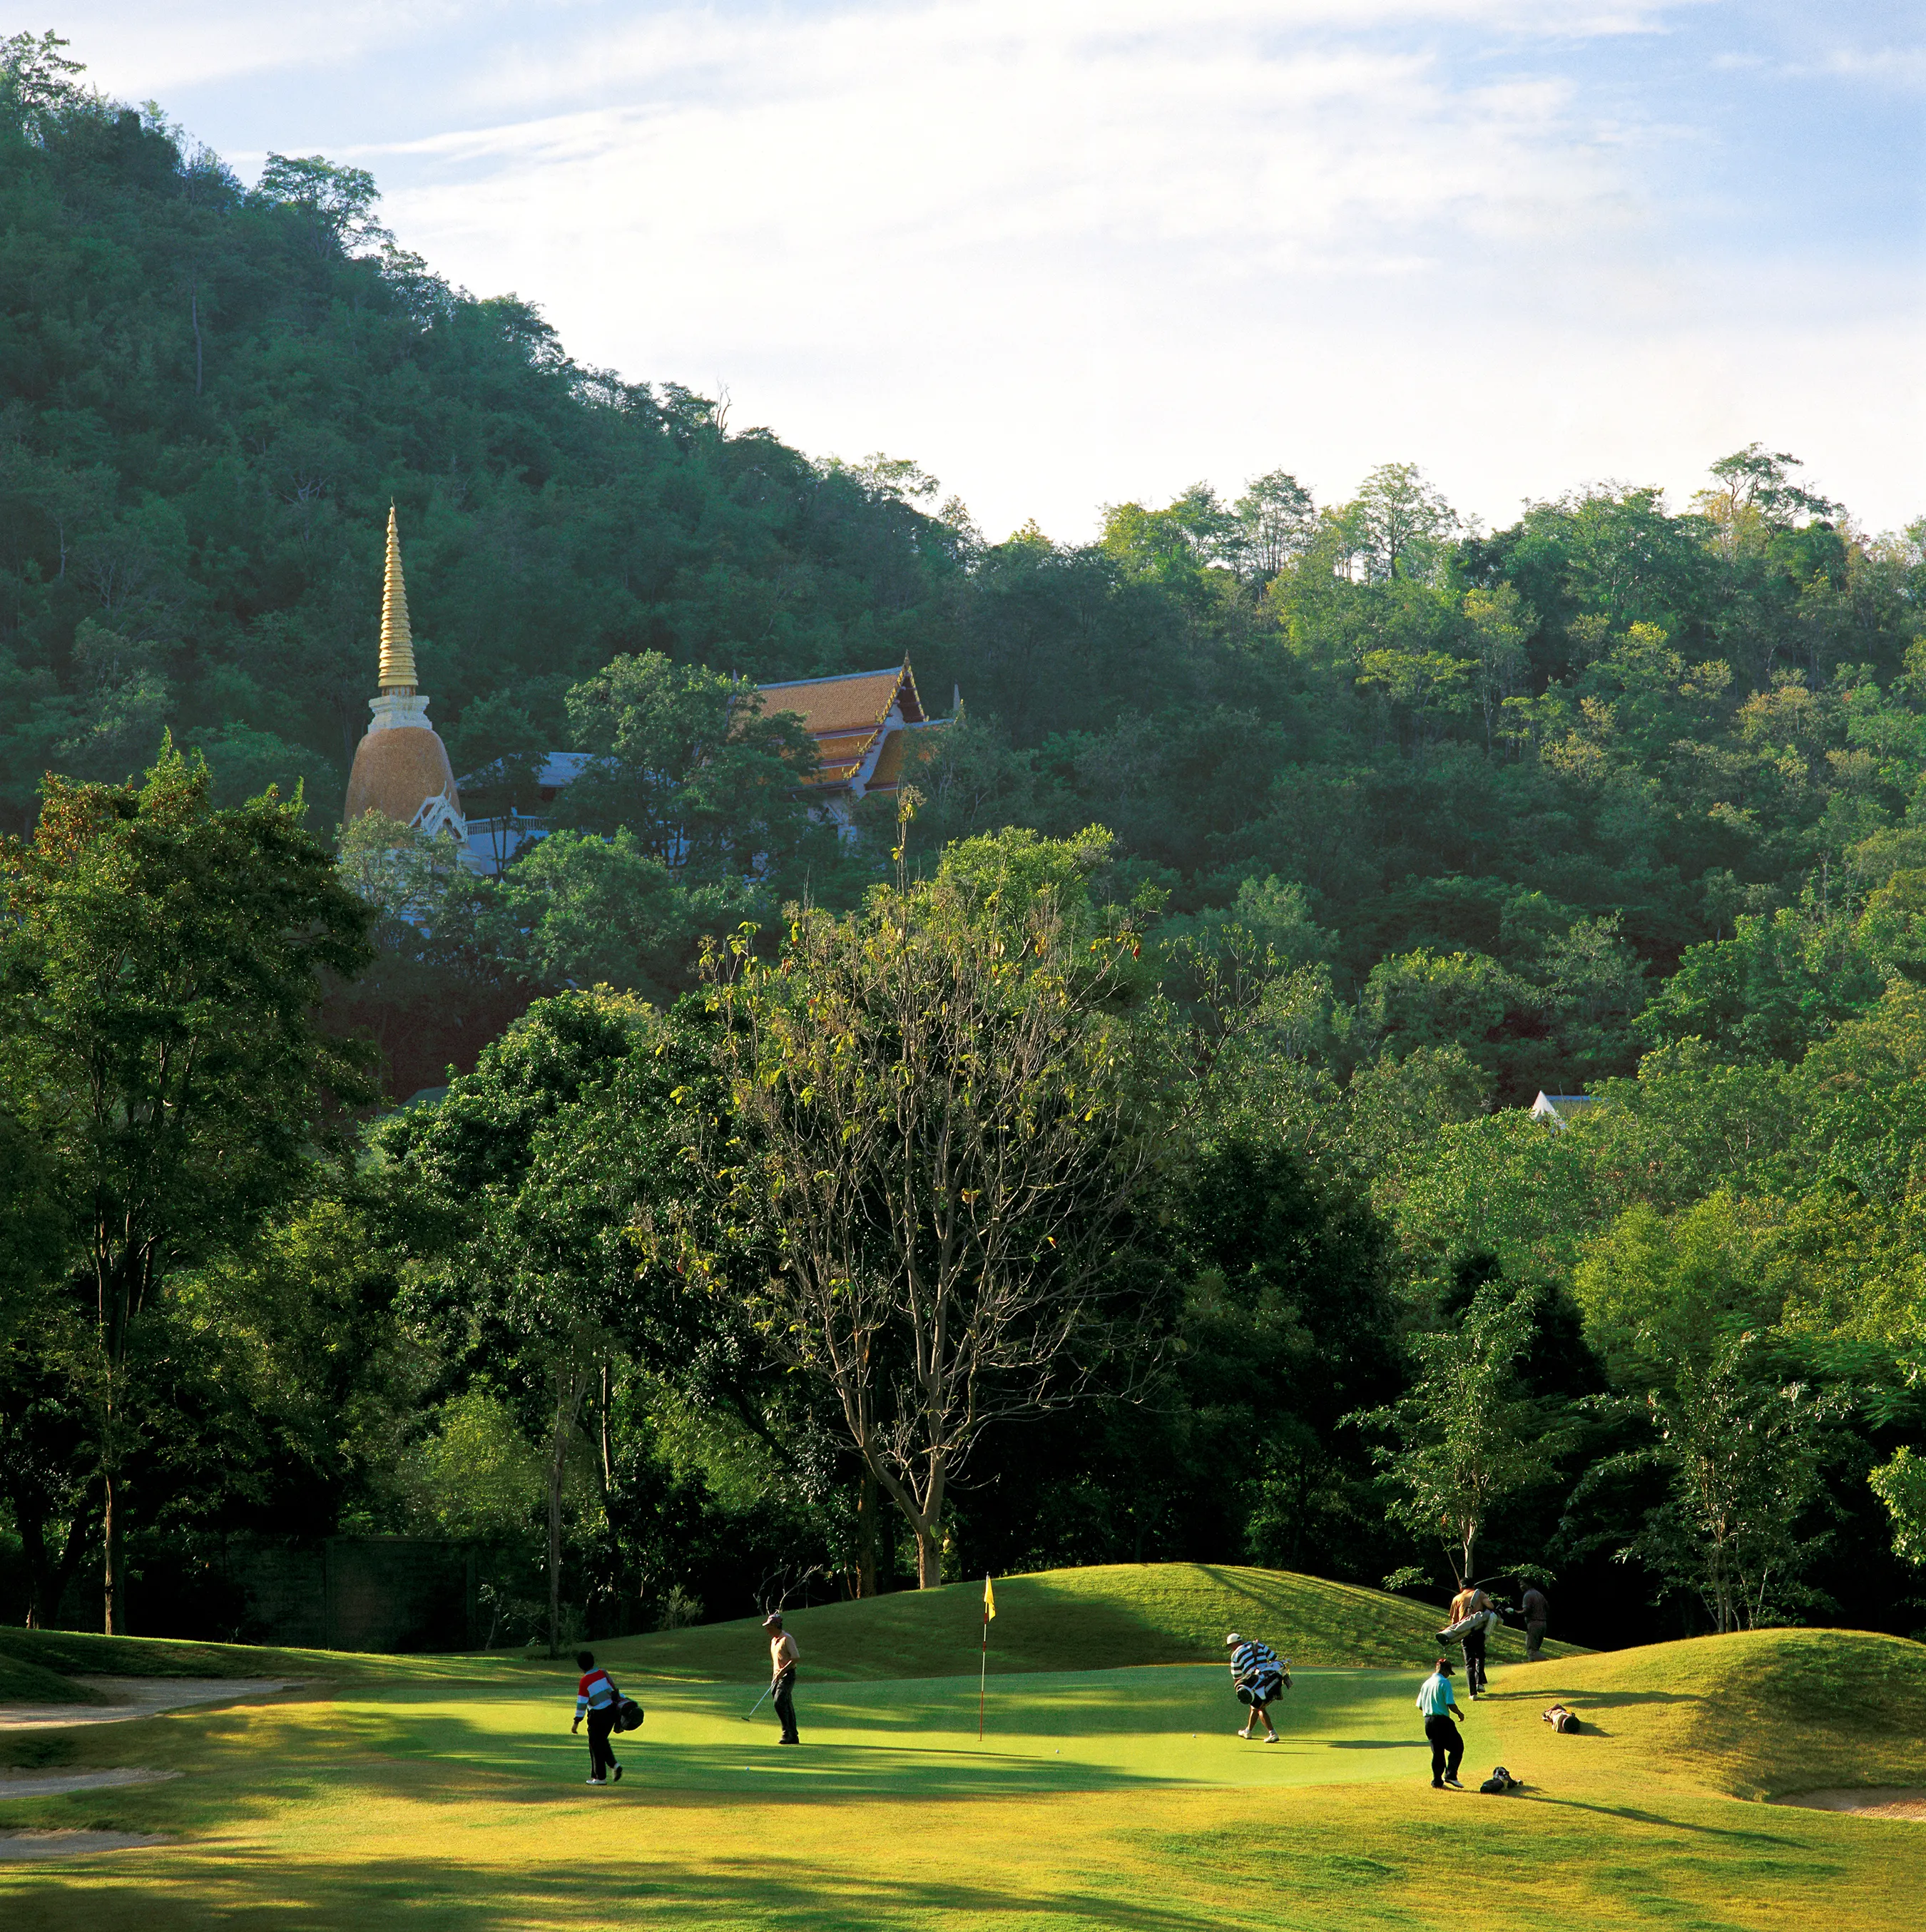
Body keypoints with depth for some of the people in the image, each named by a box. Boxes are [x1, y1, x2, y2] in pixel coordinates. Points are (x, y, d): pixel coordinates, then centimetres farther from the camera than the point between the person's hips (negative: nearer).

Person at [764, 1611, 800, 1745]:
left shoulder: (787, 1639, -12)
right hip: (778, 1676, 9)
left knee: (780, 1702, -20)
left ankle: (787, 1733, -17)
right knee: (787, 1706, 8)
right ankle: (793, 1737, 10)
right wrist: (774, 1676, 19)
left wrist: (782, 1672, -20)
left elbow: (795, 1658, -18)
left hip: (788, 1675, -9)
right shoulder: (774, 1640, 16)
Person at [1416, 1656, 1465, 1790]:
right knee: (1457, 1746, 3)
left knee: (1437, 1751, 13)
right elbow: (1451, 1704, -16)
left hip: (1428, 1722, 7)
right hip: (1442, 1721, -7)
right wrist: (1459, 1713, 1)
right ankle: (1450, 1775, -10)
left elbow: (1420, 1706, 15)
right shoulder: (1444, 1682, -10)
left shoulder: (1426, 1683, 12)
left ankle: (1437, 1781, 9)